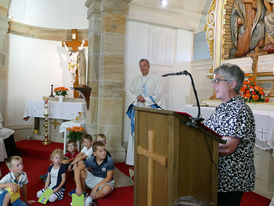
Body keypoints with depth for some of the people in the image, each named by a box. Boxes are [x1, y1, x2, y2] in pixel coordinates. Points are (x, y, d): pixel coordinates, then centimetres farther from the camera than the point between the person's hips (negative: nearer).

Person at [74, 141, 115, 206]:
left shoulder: (109, 161, -22)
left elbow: (108, 178, -20)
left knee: (107, 189, -39)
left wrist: (96, 187, -27)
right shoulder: (91, 160, -16)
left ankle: (90, 198, -12)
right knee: (81, 172, -19)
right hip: (93, 179, 3)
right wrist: (78, 186, -32)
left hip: (105, 181, -3)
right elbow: (77, 169, -23)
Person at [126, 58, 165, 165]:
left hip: (150, 109, -3)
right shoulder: (136, 80, 16)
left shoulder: (155, 79, 4)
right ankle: (134, 158, 8)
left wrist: (145, 99, -11)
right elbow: (130, 91, 10)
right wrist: (137, 97, -9)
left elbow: (158, 93, -3)